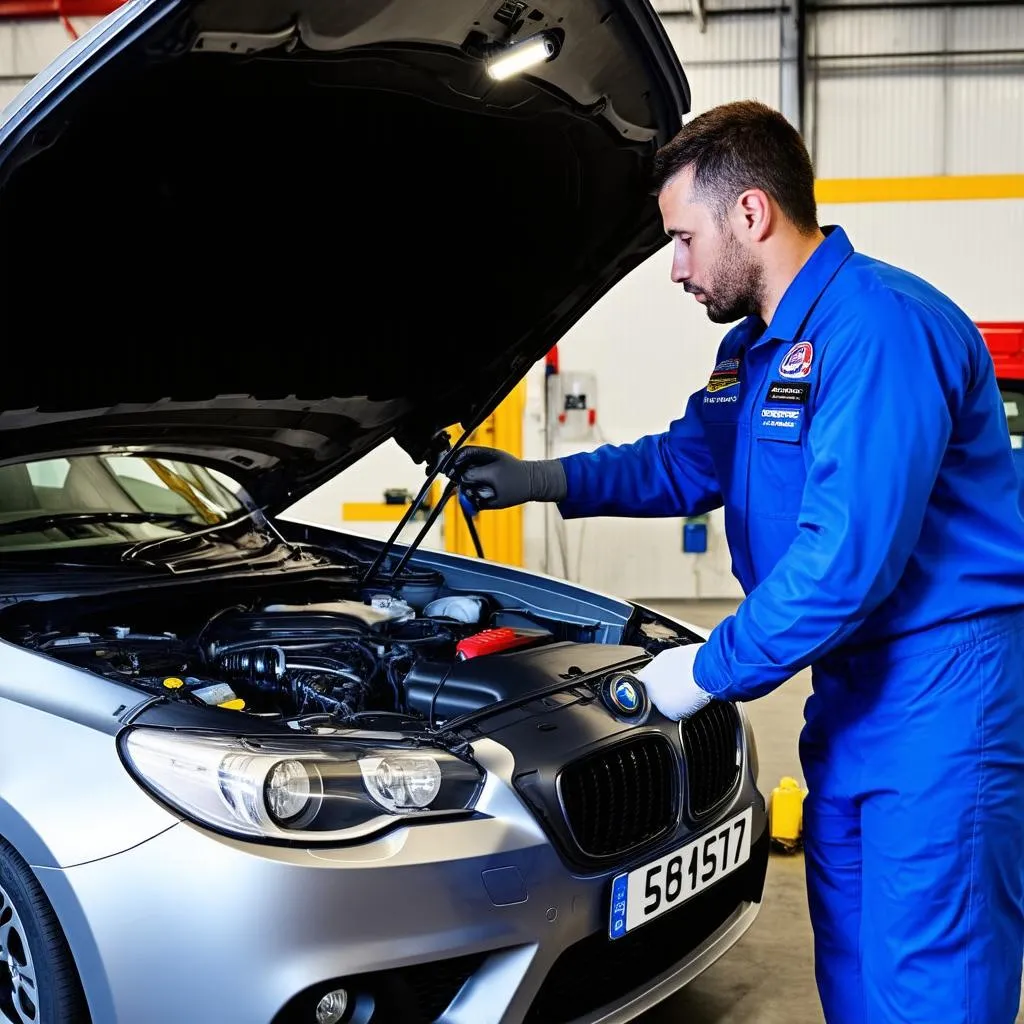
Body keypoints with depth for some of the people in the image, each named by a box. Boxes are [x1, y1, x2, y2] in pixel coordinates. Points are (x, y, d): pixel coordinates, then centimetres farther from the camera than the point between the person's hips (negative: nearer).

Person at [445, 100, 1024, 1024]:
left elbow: (848, 556, -26)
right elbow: (687, 464, 26)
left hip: (941, 688, -10)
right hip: (852, 684, 10)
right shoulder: (758, 347, 13)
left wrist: (711, 670, -16)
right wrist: (537, 480, 18)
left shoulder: (878, 328, -20)